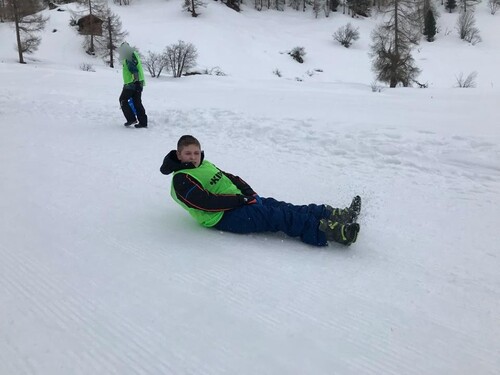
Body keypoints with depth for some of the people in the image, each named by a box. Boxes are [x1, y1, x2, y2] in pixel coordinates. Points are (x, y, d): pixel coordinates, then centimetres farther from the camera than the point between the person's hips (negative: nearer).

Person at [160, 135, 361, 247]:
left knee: (282, 207, -6)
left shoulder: (205, 165, 20)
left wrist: (250, 193, 4)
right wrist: (241, 200, -19)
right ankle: (327, 232, -33)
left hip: (240, 202, 9)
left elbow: (230, 178, 22)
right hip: (225, 217, -9)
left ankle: (335, 216, -10)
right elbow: (205, 202, -20)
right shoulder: (181, 179, -9)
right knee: (278, 216, -23)